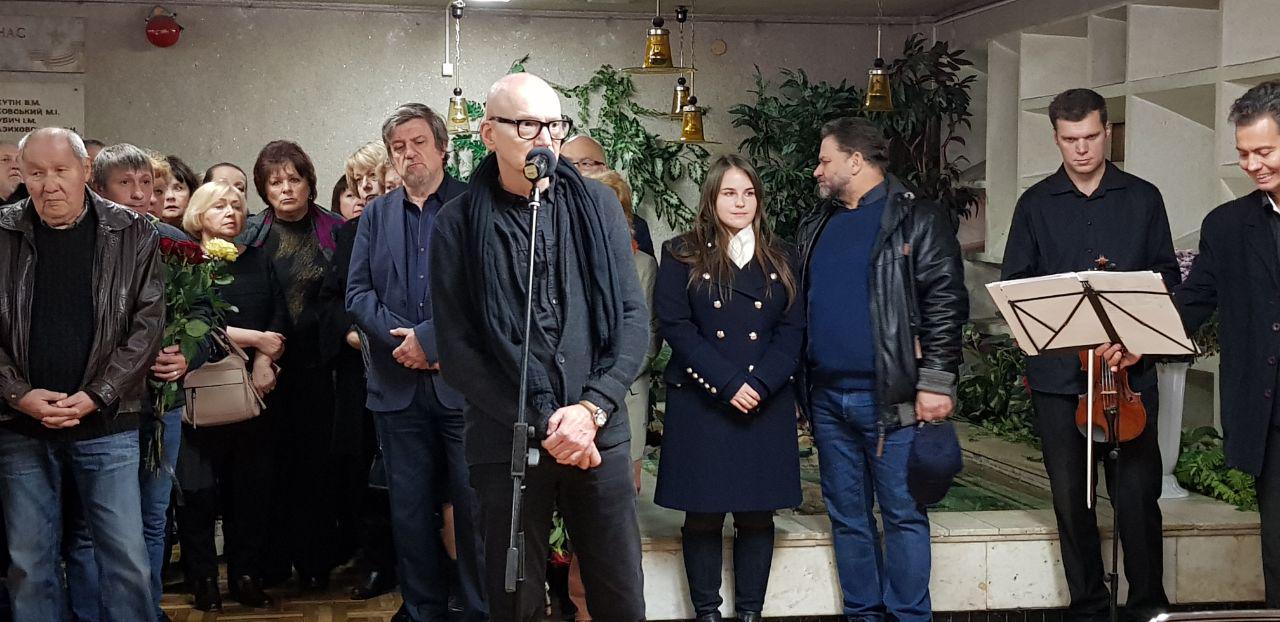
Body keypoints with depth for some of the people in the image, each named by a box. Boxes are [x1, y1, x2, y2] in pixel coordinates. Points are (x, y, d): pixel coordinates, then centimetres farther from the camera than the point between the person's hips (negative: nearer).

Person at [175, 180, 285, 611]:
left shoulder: (258, 261, 15)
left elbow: (280, 319, 6)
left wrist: (264, 362, -11)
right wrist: (256, 340, -8)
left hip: (252, 390, 3)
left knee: (251, 485, 3)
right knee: (200, 489, -2)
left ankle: (246, 576, 12)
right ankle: (203, 580, 7)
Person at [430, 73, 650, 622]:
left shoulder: (597, 207, 6)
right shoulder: (459, 224, -2)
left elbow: (632, 317, 3)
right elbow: (457, 350, -6)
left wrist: (592, 408, -11)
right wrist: (543, 422, -12)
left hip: (600, 435, 2)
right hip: (506, 444, -2)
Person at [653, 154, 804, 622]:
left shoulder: (781, 259, 12)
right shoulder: (682, 256, 4)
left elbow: (792, 329, 5)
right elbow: (675, 325, -5)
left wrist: (758, 383, -11)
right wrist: (727, 384, -14)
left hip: (766, 406, 2)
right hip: (700, 405, -2)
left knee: (757, 514, 4)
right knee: (703, 515, 1)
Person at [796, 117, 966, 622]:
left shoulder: (917, 220, -4)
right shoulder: (815, 227, 16)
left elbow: (945, 304, -9)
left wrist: (936, 382, -15)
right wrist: (801, 384, 14)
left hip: (891, 397, -6)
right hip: (827, 397, 6)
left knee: (903, 515, 0)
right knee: (847, 516, 12)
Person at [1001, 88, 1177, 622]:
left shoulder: (1142, 198, 9)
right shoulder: (1036, 204, 8)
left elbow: (1167, 277, 10)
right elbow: (1013, 283, 7)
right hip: (1058, 373, 1)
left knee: (1137, 493, -4)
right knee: (1071, 496, 7)